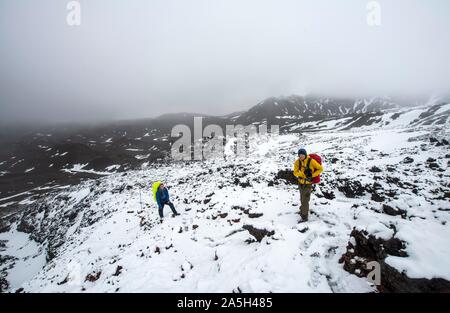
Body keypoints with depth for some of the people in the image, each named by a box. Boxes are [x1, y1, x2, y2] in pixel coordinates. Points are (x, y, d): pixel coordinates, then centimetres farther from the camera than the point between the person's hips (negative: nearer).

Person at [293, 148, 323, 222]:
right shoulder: (297, 162, -8)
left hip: (308, 183, -5)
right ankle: (303, 210, 46)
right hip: (300, 182, 5)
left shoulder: (311, 161, -20)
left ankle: (304, 217, 14)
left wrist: (312, 175, -16)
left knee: (305, 201, -1)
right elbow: (295, 173, -10)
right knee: (302, 199, 23)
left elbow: (320, 169, -9)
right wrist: (303, 173, -28)